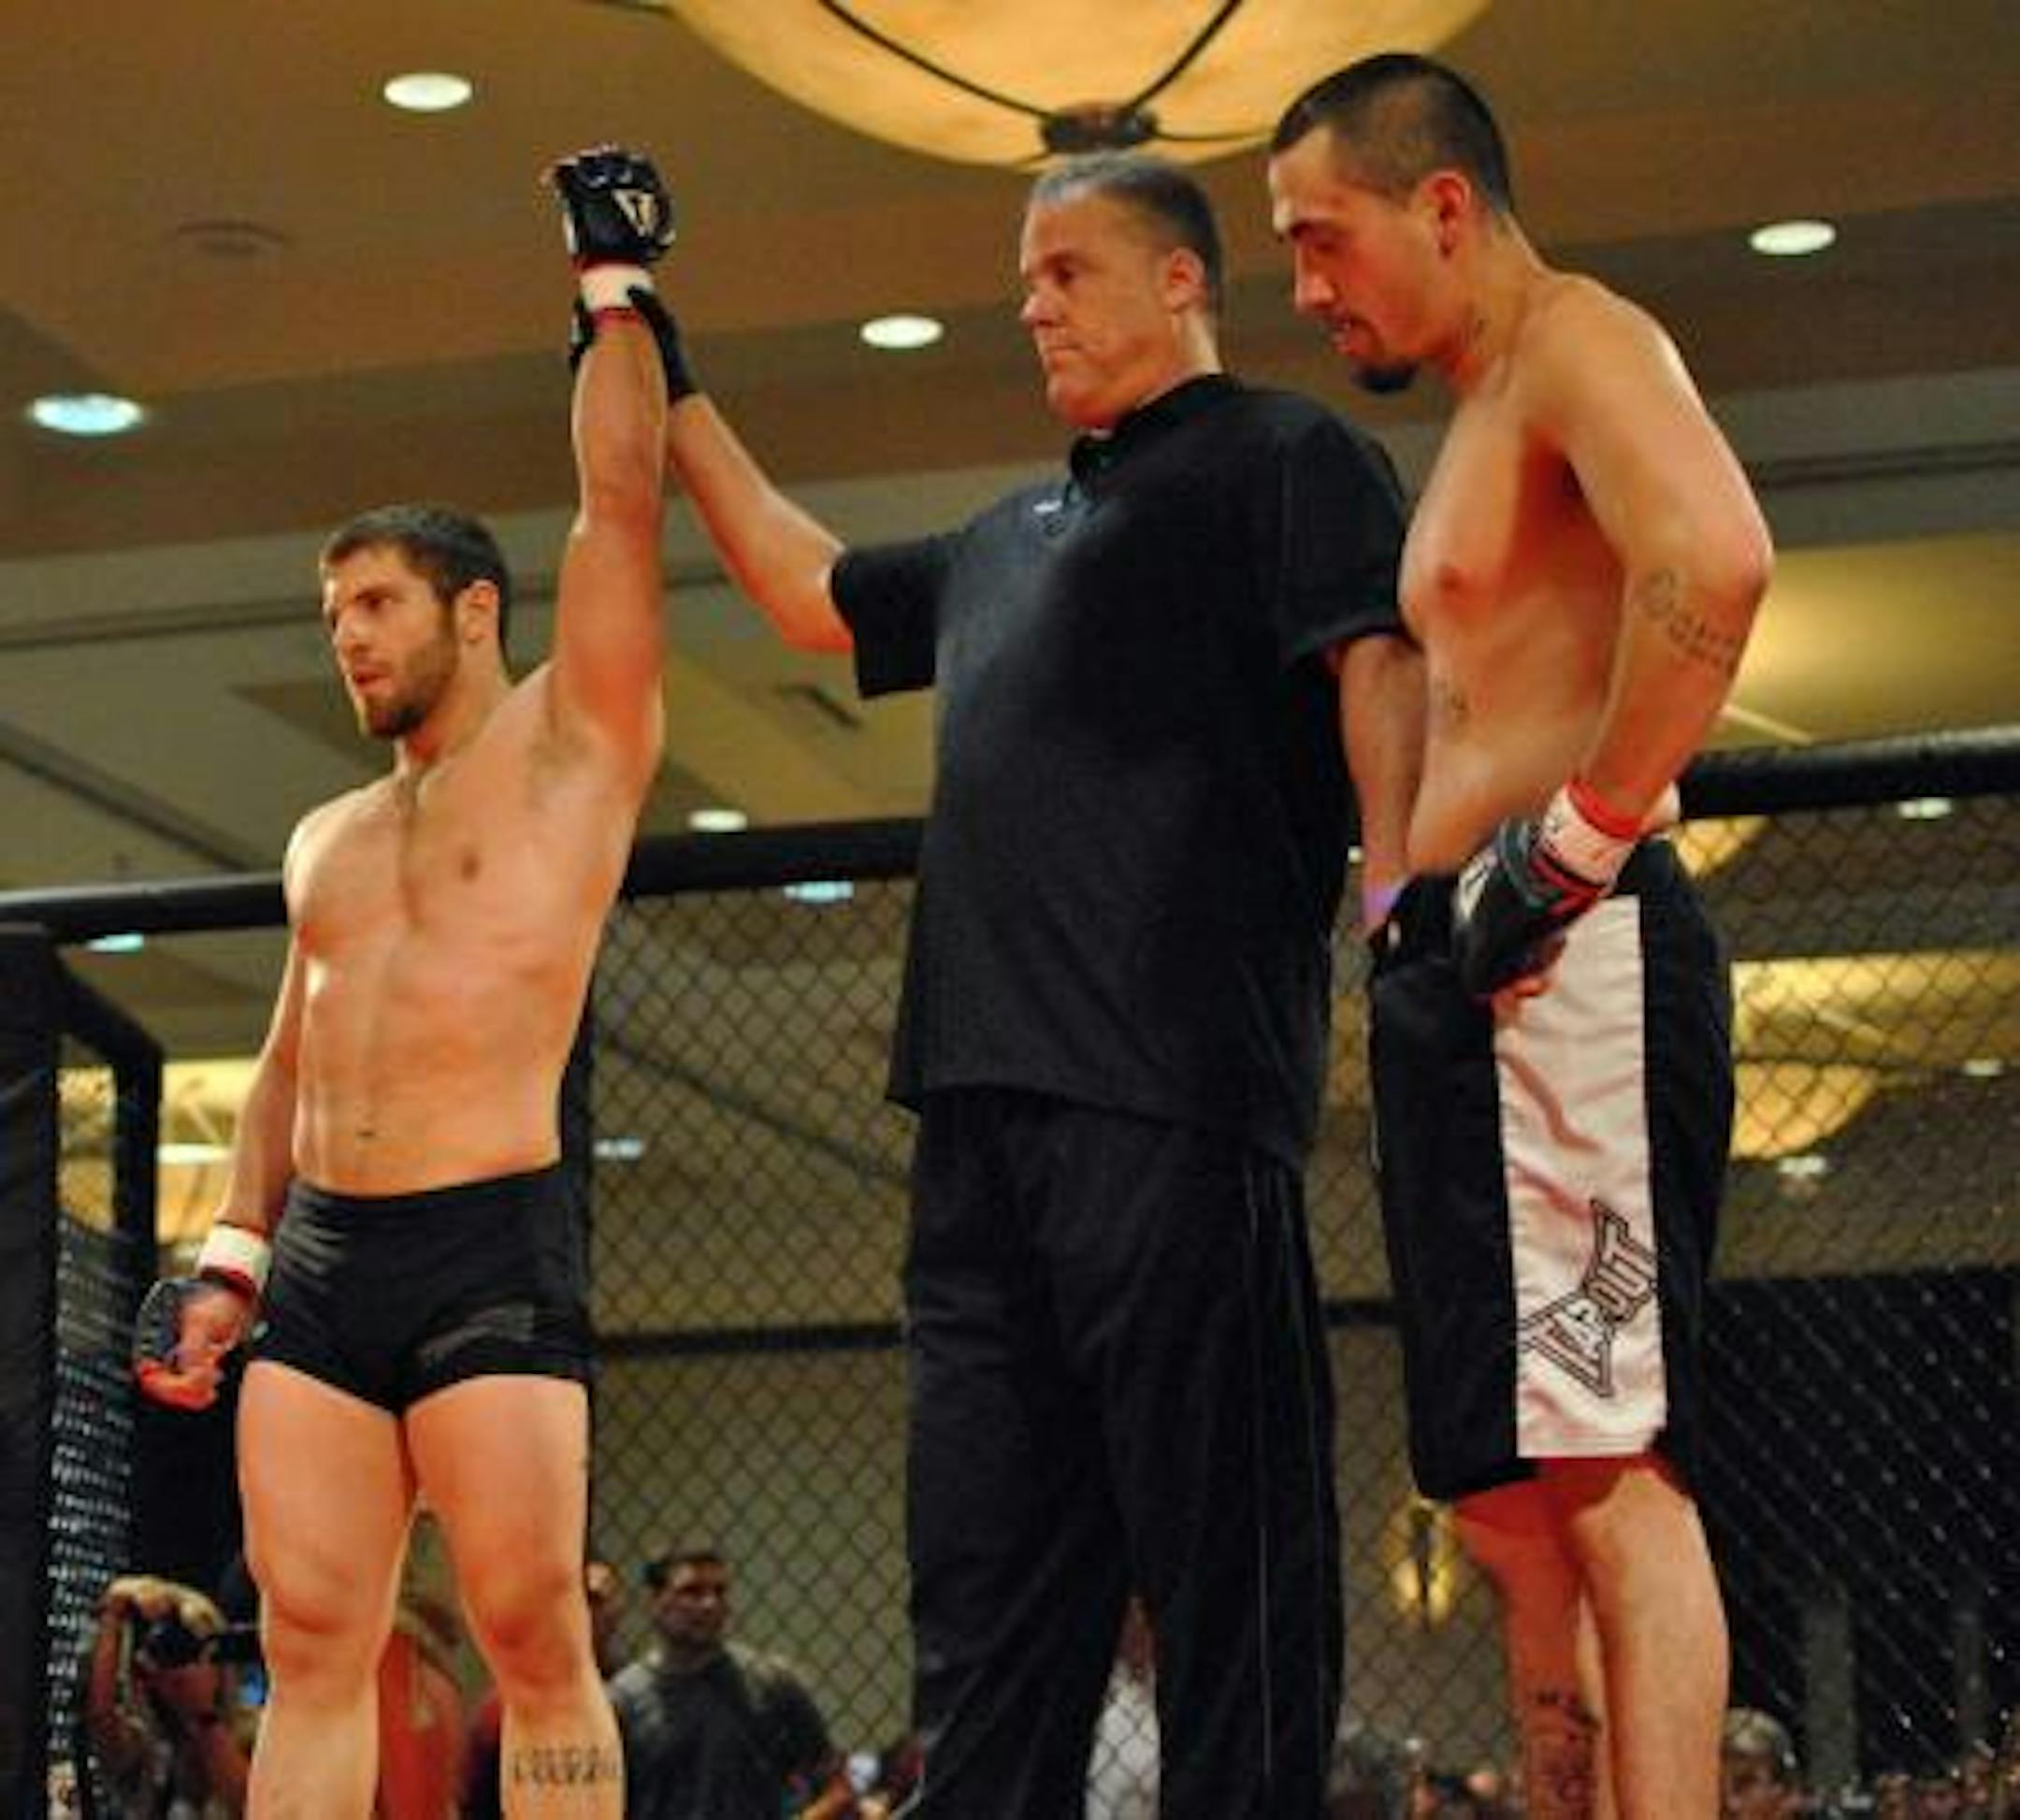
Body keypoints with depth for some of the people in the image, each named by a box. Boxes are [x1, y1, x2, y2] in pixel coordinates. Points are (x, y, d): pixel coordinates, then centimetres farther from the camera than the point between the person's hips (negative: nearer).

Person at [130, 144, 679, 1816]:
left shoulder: (570, 737, 6)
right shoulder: (329, 841, 23)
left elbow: (621, 502, -1)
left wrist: (615, 285, 7)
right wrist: (230, 1258, 15)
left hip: (489, 1242, -6)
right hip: (316, 1255, 6)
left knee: (536, 1641, -9)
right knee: (312, 1646, 1)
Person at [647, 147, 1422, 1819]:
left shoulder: (1282, 456, 5)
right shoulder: (1009, 541, 29)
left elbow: (1380, 671, -8)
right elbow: (805, 589, 42)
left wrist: (1399, 915, -22)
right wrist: (668, 396, 40)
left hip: (1173, 1086, -9)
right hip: (985, 1099, 9)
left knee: (1220, 1542, -8)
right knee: (987, 1566, 7)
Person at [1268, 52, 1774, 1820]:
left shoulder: (1578, 340, -4)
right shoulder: (1480, 425, 27)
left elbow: (1714, 560, -24)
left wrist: (1577, 841, -21)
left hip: (1566, 955, -11)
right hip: (1461, 967, 11)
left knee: (1610, 1471, -15)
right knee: (1515, 1498, 9)